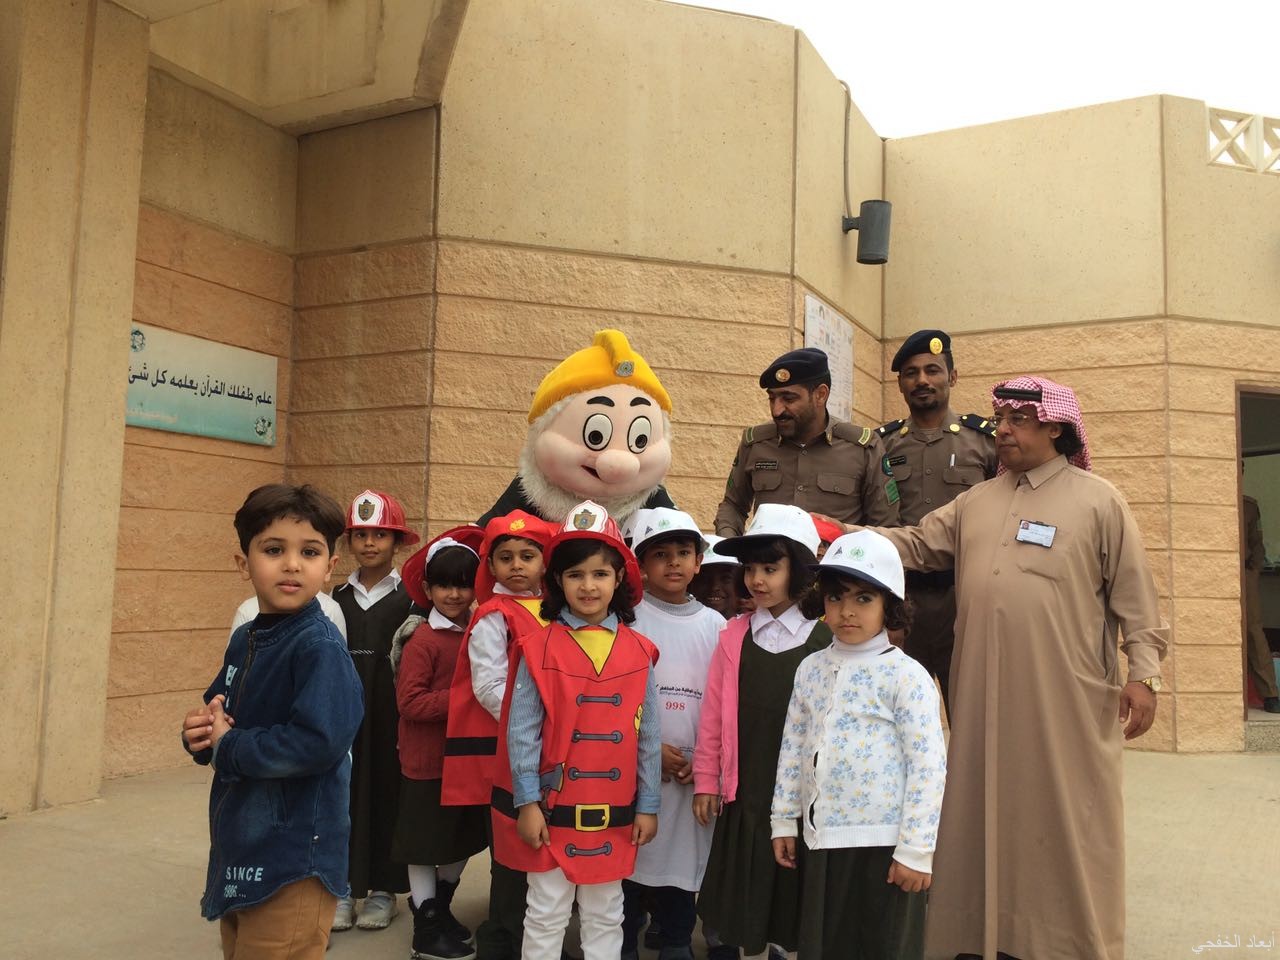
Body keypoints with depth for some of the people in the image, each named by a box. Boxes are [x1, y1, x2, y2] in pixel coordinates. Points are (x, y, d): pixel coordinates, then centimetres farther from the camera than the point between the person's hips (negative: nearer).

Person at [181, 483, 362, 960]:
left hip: (293, 864, -8)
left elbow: (319, 742, -30)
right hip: (239, 853, 8)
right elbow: (217, 713, 17)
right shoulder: (243, 641, 6)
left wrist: (227, 746, -17)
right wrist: (200, 731, -7)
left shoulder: (321, 647, -20)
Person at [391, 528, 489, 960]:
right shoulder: (423, 640, -15)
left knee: (463, 839, 19)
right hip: (428, 761, -6)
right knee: (426, 845, 8)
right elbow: (410, 702, -19)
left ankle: (439, 907, 40)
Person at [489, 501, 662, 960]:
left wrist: (647, 805, 4)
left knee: (605, 916, 16)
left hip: (614, 814, 2)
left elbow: (648, 735, 3)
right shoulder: (538, 648, -8)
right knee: (546, 915, 11)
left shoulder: (638, 652, -1)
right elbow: (521, 731, -7)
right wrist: (527, 802, -8)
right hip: (553, 810, -2)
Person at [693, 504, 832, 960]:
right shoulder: (734, 636, 1)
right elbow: (713, 715, 2)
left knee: (795, 894, 10)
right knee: (745, 895, 12)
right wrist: (706, 781, 3)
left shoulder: (822, 640, -5)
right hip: (745, 791, 2)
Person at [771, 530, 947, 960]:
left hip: (885, 844, -5)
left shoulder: (906, 676, -11)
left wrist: (916, 850, -13)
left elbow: (929, 766, -12)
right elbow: (793, 748, 12)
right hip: (823, 841, 5)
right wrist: (783, 821, 13)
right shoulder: (811, 669, 6)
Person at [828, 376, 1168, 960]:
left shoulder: (1099, 501, 1)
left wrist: (1143, 674, -6)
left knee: (1064, 823, 6)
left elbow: (1134, 595, -1)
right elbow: (912, 545, 9)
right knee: (989, 815, 12)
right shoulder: (974, 502, 13)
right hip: (986, 695, 4)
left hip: (1065, 699, -4)